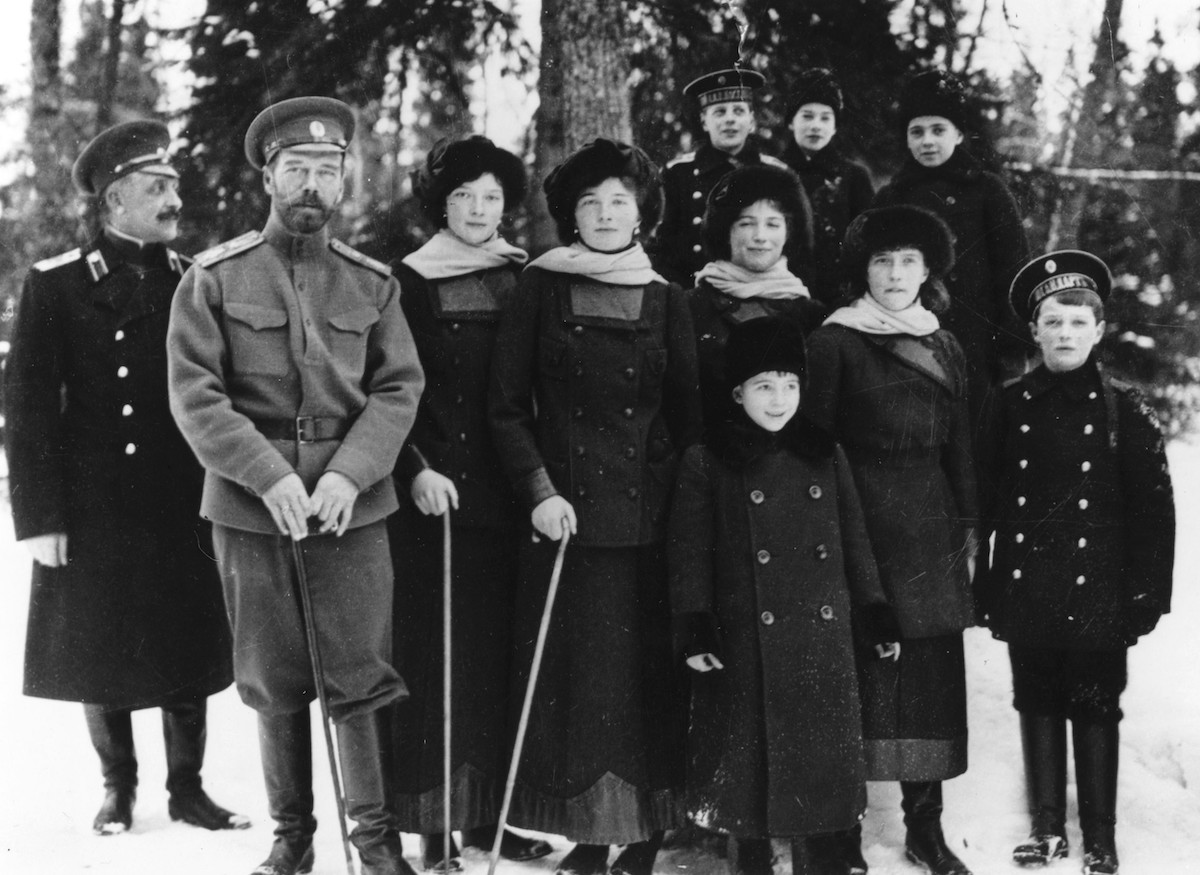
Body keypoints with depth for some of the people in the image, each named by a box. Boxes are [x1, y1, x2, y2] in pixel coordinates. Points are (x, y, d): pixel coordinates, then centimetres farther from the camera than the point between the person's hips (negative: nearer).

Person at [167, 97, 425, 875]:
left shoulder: (373, 282, 6)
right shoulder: (215, 278, 0)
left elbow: (399, 388, 2)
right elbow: (195, 394, -6)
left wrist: (349, 473, -13)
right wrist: (268, 477, -17)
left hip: (353, 507, 1)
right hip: (251, 509, -1)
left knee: (362, 674, 0)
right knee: (273, 681, 8)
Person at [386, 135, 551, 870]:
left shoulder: (525, 283, 10)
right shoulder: (411, 283, 0)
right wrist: (416, 469, -13)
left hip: (505, 495, 3)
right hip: (433, 494, -3)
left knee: (500, 650, 4)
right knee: (437, 652, -4)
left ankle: (491, 809, 13)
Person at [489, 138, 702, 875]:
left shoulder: (667, 301, 8)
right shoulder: (542, 287, 5)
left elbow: (688, 418, 10)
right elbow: (507, 405, 3)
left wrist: (680, 499, -1)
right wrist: (540, 490, -8)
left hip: (648, 518, 1)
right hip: (566, 513, -1)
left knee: (648, 673, 0)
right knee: (573, 671, -1)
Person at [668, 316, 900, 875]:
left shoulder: (825, 456, 8)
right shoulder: (706, 463, -1)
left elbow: (854, 542, 13)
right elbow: (689, 553, -3)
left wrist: (877, 618, 11)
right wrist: (694, 631, -10)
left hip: (823, 640, 3)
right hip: (746, 644, -3)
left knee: (824, 751, 5)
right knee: (752, 755, 4)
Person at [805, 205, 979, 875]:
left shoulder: (945, 348, 14)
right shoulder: (835, 342, -1)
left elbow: (960, 445, 16)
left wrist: (970, 526, 10)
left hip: (931, 530, 5)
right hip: (859, 523, -5)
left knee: (933, 674, 6)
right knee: (857, 674, -5)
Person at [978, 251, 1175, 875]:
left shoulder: (1122, 409, -3)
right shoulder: (1011, 407, 2)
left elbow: (1153, 507, -3)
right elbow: (987, 500, 6)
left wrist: (1147, 592, -7)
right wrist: (987, 587, 4)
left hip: (1098, 594, -2)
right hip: (1027, 592, 2)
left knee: (1095, 713, 5)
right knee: (1037, 707, 11)